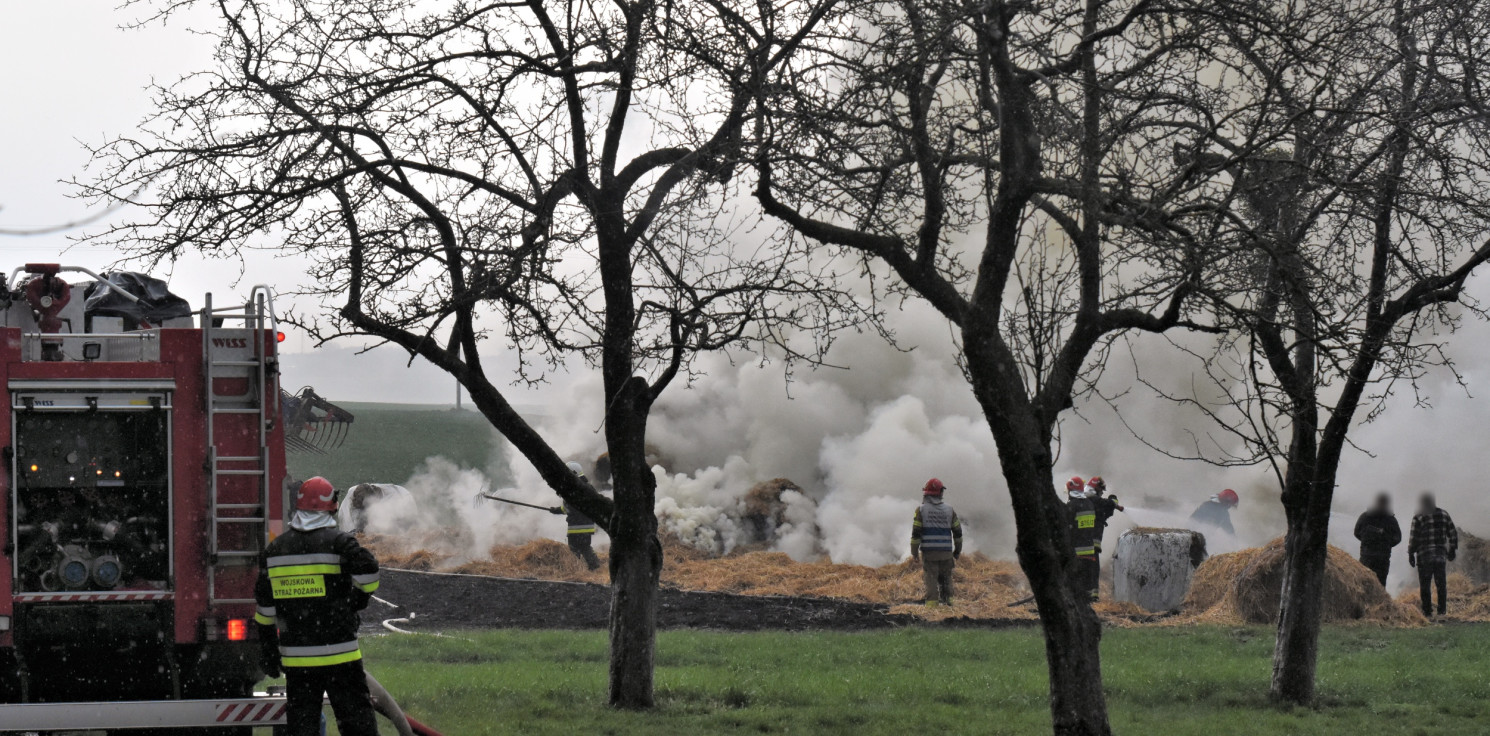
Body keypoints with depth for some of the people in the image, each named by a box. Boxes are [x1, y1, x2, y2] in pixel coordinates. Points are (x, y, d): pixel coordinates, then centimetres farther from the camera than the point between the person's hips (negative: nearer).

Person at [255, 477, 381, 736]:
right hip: (338, 654, -3)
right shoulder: (339, 542, -7)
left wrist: (268, 650, 18)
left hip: (295, 658, 3)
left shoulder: (275, 549, 7)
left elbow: (265, 607, 10)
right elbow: (368, 574, -21)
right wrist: (357, 602, 0)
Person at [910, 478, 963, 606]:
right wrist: (958, 550, 19)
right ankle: (947, 601, 11)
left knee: (931, 578, 0)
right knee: (945, 578, 14)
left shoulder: (921, 510, -3)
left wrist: (914, 552, 2)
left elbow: (916, 533, -5)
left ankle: (932, 603, -7)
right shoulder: (949, 510, 3)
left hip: (928, 552, -2)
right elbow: (957, 532, 8)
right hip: (946, 552, 2)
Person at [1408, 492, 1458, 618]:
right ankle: (1442, 610, 6)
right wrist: (1452, 550, 18)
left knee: (1425, 585, 0)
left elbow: (1413, 538, -8)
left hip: (1424, 556, -4)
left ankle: (1427, 611, -4)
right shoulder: (1444, 514, 8)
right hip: (1441, 554, 4)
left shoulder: (1418, 518, -6)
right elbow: (1453, 533, 10)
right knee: (1441, 584, 10)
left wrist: (1411, 554, -1)